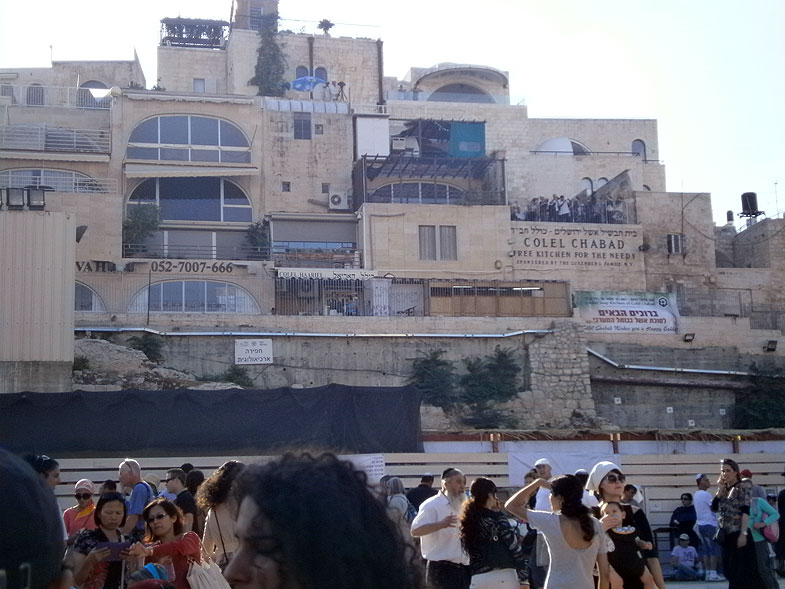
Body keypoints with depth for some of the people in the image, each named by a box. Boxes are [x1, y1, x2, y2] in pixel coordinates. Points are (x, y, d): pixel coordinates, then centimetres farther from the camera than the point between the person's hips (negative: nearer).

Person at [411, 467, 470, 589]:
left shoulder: (461, 506, 19)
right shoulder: (432, 505, -8)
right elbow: (415, 531, -21)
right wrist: (441, 524, -34)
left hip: (463, 568, 8)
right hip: (442, 568, -8)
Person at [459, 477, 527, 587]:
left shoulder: (464, 522, 8)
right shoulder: (496, 518, -7)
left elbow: (467, 551, 12)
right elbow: (514, 546, -7)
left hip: (477, 579, 4)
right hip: (503, 576, -4)